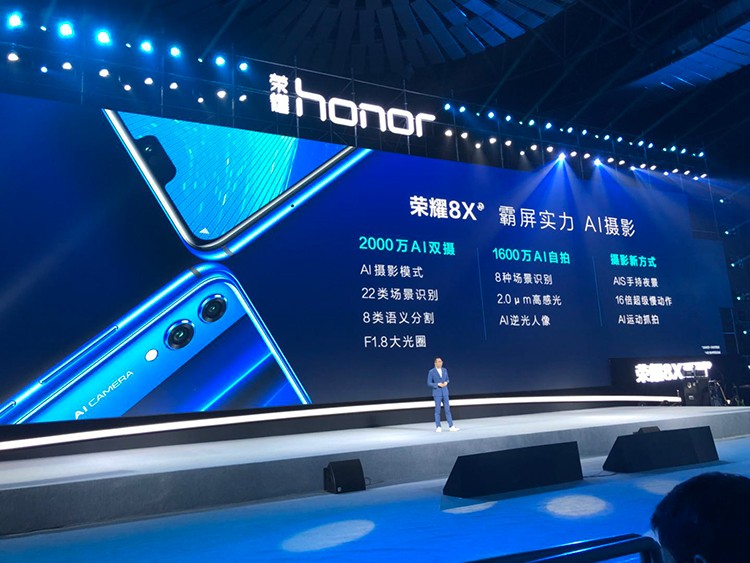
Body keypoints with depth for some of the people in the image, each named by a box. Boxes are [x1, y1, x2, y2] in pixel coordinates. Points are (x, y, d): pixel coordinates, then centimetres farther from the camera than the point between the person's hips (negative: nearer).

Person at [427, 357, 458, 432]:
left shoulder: (444, 370, 8)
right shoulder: (431, 372, -6)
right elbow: (429, 383, -6)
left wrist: (446, 382, -5)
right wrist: (438, 384, -17)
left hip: (445, 393, 4)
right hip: (437, 393, -4)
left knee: (447, 409, 3)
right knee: (437, 410, 1)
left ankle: (451, 426, 5)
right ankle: (438, 427, 9)